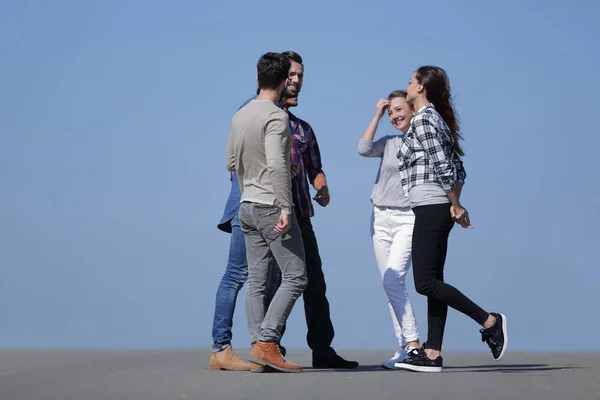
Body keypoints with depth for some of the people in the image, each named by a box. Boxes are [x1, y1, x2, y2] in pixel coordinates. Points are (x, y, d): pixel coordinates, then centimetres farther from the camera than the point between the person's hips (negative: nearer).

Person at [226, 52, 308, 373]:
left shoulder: (239, 116, 11)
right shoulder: (276, 117, -14)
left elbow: (231, 164, 19)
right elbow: (276, 165, -24)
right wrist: (285, 209, -24)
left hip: (247, 207, 8)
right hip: (272, 207, -8)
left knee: (256, 280, 6)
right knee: (295, 277, -5)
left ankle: (259, 346, 4)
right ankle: (266, 343, -13)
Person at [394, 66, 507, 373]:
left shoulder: (422, 120, -10)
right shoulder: (436, 118, 19)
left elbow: (443, 165, -17)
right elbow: (458, 169, 18)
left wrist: (455, 205, -10)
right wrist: (454, 204, 12)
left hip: (430, 207, -10)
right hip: (437, 208, 10)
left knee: (425, 282, -10)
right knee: (433, 281, 5)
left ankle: (489, 321, -9)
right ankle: (432, 355, 3)